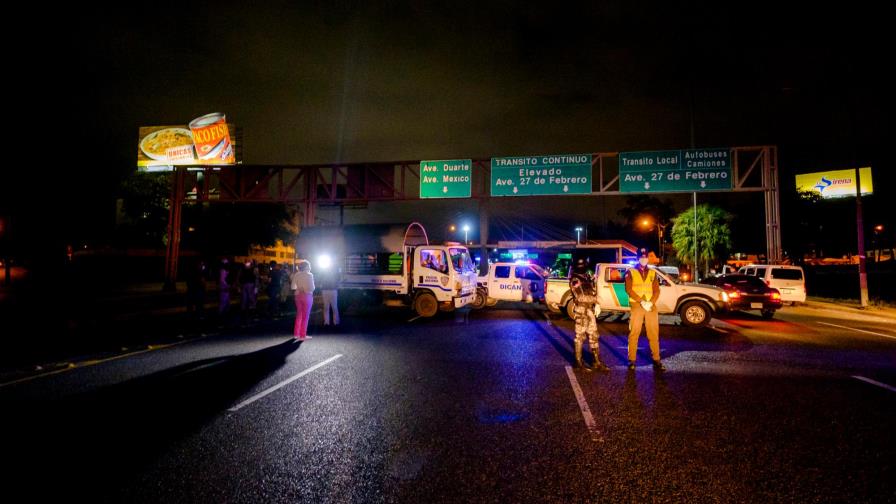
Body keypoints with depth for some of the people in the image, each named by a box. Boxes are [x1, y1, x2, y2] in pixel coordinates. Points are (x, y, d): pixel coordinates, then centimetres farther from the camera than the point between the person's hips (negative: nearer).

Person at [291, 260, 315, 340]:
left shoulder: (296, 275, 3)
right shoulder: (309, 275, -11)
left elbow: (293, 287, 6)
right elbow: (312, 288, -15)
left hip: (298, 295, 5)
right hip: (307, 295, -5)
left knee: (299, 315, 17)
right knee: (305, 316, 2)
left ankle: (296, 334, 21)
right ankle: (303, 335, 3)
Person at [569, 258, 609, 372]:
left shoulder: (588, 277, 15)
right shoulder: (575, 279, -10)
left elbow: (593, 292, 19)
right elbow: (580, 297, -17)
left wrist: (596, 304, 4)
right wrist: (593, 299, -9)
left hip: (590, 310, 8)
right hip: (581, 310, -8)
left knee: (594, 336, 10)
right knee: (580, 336, -1)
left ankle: (597, 362, 16)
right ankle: (579, 362, 8)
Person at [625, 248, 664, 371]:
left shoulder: (652, 273, 14)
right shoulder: (631, 272, 5)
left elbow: (656, 290, 8)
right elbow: (628, 289, -5)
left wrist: (651, 302, -10)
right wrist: (641, 301, -15)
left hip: (651, 306, 3)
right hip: (636, 306, -3)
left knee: (654, 334, 4)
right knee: (634, 333, -2)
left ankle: (656, 360, 11)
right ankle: (632, 360, 4)